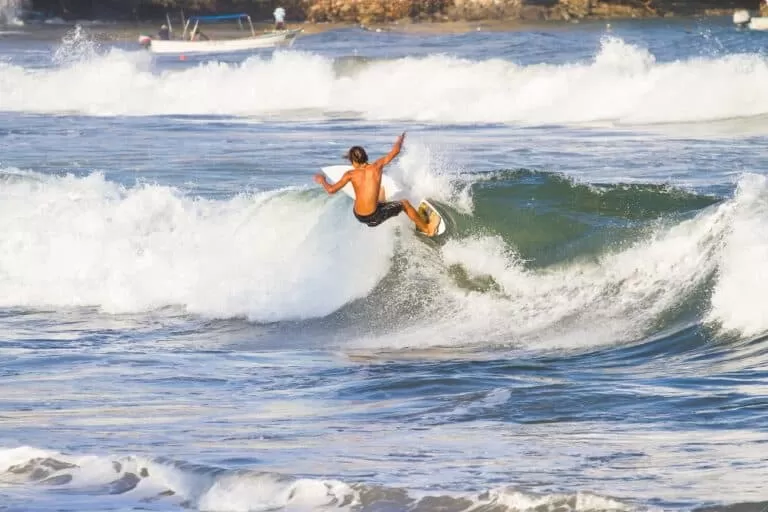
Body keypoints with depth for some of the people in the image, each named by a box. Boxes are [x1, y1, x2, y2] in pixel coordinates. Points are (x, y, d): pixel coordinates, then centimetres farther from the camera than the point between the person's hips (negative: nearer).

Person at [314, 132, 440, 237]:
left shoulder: (351, 174, -7)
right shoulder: (377, 166, -8)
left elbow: (331, 190, -8)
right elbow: (395, 151, 1)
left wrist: (322, 181, 13)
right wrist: (400, 140, 23)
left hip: (358, 215, 4)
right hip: (373, 217, -4)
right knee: (405, 203, 21)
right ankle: (427, 229, 34)